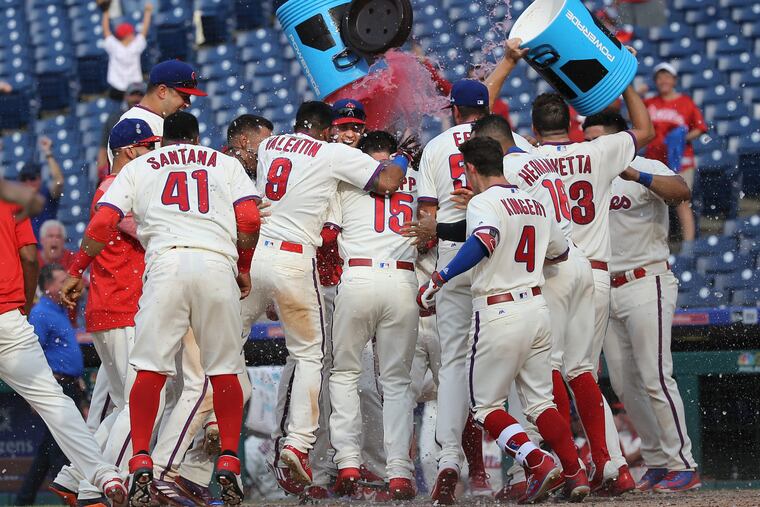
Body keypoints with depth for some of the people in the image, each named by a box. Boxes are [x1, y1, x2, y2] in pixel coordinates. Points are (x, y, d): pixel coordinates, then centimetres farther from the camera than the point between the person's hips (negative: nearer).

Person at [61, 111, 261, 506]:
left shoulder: (138, 167, 22)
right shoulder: (226, 163, 23)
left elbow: (103, 223, 11)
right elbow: (249, 221, 10)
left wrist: (77, 271, 17)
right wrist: (244, 269, 23)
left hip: (166, 262, -1)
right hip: (218, 265, 1)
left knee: (149, 368, -1)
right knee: (224, 370, 10)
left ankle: (140, 462, -13)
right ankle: (228, 463, 5)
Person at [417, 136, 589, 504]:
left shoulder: (484, 202, -10)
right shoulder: (536, 204, 14)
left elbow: (485, 240, -32)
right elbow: (561, 252, 28)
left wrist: (440, 279, -32)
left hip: (499, 313, -7)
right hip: (538, 308, 7)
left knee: (484, 404, 4)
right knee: (540, 401, 14)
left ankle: (538, 463, -14)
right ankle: (574, 474, 4)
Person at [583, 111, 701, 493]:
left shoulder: (648, 170, -7)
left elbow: (682, 192, -27)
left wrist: (634, 175, -38)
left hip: (645, 286, -8)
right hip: (606, 291, 8)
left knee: (655, 379, -13)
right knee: (625, 385, 8)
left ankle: (683, 466, -10)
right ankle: (656, 464, 16)